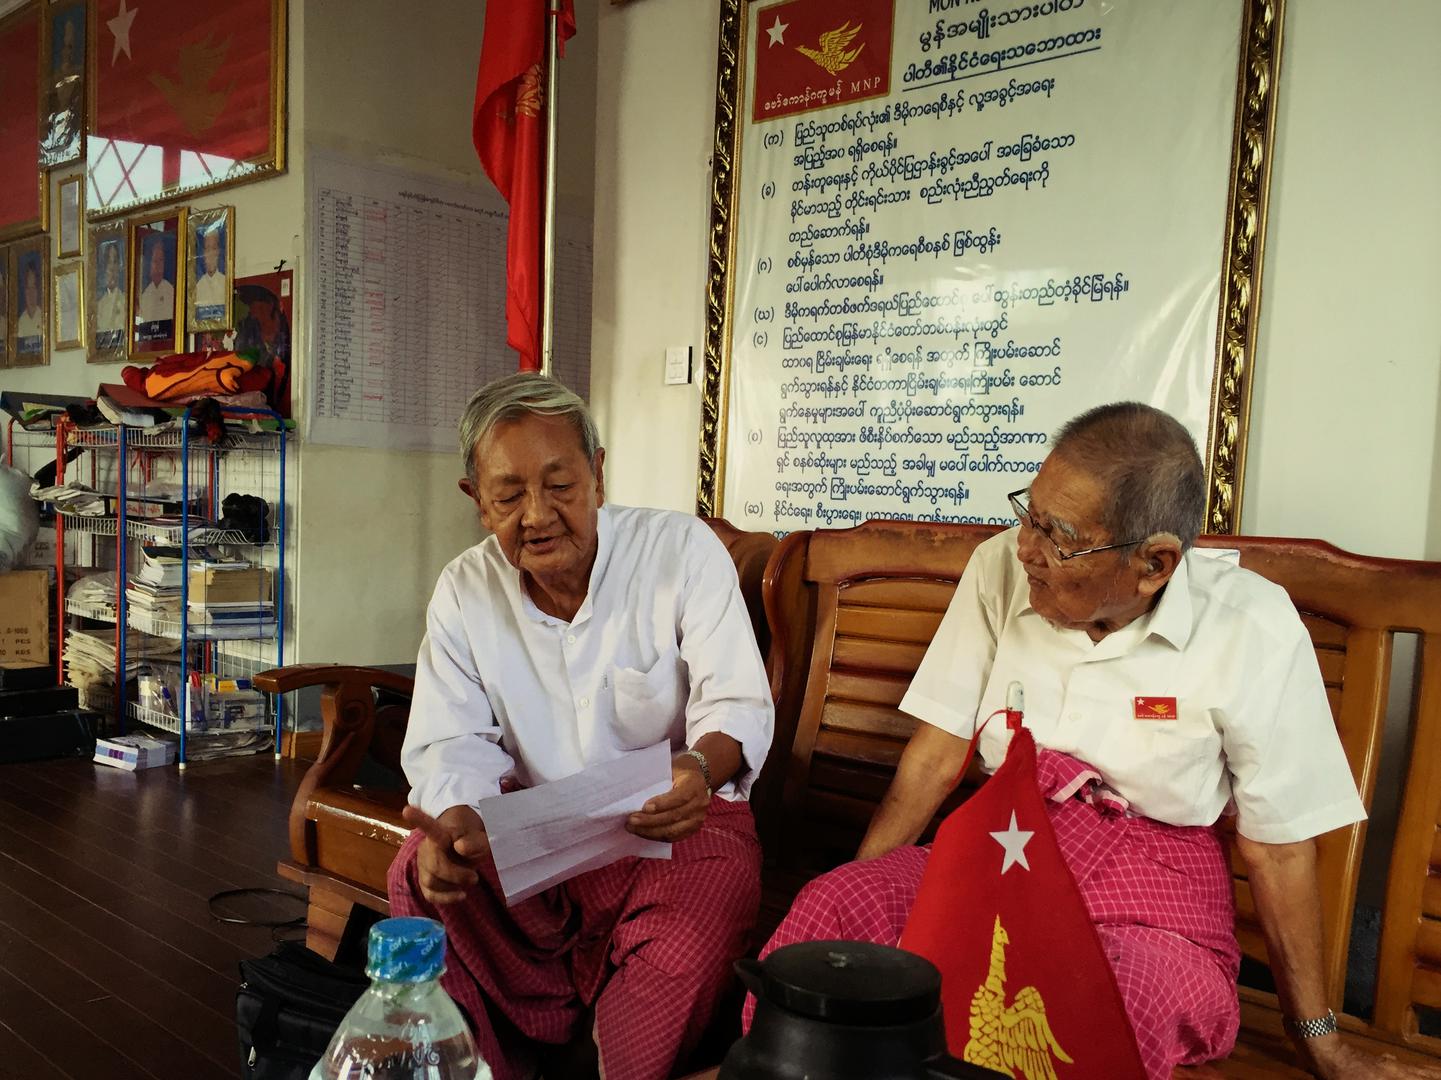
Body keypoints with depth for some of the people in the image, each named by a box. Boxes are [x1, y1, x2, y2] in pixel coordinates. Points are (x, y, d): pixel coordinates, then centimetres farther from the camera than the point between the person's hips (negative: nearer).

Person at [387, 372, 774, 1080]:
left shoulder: (683, 551, -10)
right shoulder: (464, 591, 0)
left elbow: (738, 705, -14)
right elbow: (451, 743, -4)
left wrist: (701, 769, -38)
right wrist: (454, 820, -29)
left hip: (677, 816, -2)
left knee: (714, 892, -32)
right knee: (422, 873, -22)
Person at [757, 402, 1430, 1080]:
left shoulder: (1251, 629, -11)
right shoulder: (1000, 568, -5)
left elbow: (1278, 846, -3)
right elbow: (938, 753, -1)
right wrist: (857, 889, -7)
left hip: (1151, 904, -3)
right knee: (831, 907, -26)